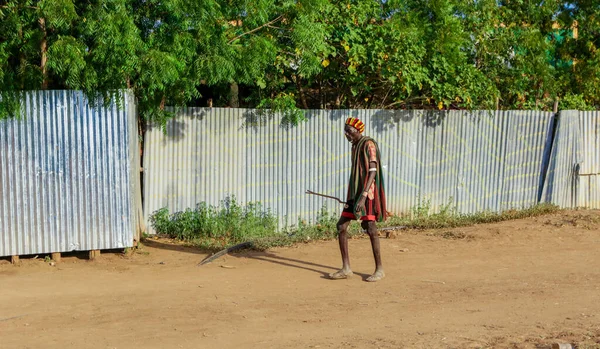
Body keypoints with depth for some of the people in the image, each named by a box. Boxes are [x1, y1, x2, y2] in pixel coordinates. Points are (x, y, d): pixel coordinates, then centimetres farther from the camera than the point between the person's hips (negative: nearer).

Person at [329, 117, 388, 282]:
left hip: (367, 192, -9)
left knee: (370, 228, -6)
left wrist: (363, 196, -25)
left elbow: (372, 172, -17)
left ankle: (379, 269, 7)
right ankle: (346, 268, 8)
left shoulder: (368, 144, -10)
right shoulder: (355, 146, 16)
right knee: (341, 225, 3)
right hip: (355, 192, 9)